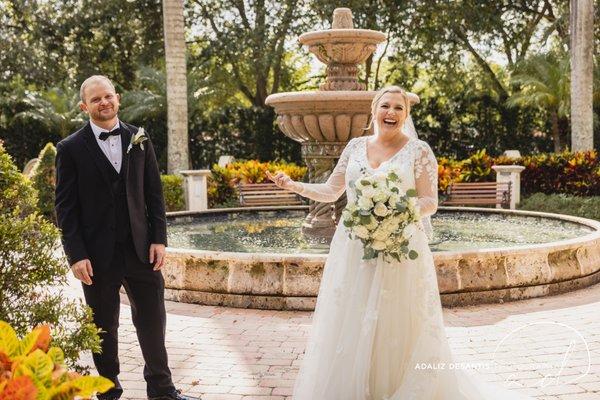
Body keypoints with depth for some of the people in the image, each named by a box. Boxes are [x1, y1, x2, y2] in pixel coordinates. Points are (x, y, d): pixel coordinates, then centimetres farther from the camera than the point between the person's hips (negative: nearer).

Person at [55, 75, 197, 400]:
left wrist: (158, 238, 0)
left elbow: (154, 193, 7)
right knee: (104, 326, 11)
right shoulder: (70, 149, -3)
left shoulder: (139, 140, 5)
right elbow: (65, 207, -5)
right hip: (98, 254, -2)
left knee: (153, 320, 9)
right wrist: (76, 255, -10)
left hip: (141, 248, 2)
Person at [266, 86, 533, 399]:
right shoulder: (356, 146, 10)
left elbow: (430, 203, -4)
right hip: (353, 252, 4)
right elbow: (330, 191, 13)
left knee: (394, 330, 1)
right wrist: (293, 185, 1)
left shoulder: (419, 150, -1)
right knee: (349, 327, 6)